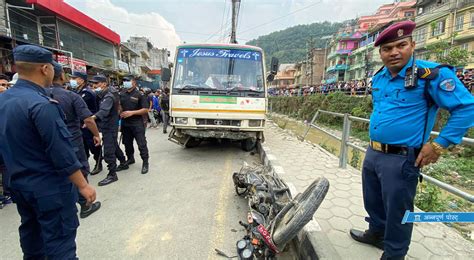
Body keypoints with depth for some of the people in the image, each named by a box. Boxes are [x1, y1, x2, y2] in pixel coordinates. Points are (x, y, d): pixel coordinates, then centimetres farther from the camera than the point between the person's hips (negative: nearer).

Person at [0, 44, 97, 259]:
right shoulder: (41, 104, -23)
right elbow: (61, 153, -23)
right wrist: (83, 186, -16)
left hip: (18, 185, 9)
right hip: (49, 188, -9)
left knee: (31, 237, 25)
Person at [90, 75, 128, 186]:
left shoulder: (109, 96, -19)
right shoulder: (103, 95, 12)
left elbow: (103, 111, -35)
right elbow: (102, 109, 6)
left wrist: (91, 118, -50)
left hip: (110, 127, -10)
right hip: (107, 126, 10)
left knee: (108, 151, -8)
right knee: (114, 146, 23)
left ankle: (112, 175, 0)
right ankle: (123, 163, 40)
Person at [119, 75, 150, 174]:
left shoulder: (140, 94, -7)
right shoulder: (122, 94, 8)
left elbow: (145, 110, -10)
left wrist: (132, 112, -17)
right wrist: (120, 113, 2)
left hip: (137, 124, -6)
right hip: (125, 124, 6)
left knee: (142, 144, -4)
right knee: (127, 143, 17)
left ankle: (145, 163, 5)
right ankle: (130, 159, 37)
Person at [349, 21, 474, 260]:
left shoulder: (431, 74, -13)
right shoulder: (378, 78, 8)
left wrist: (438, 145, -16)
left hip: (400, 159, -7)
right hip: (372, 153, 7)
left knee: (397, 211, 10)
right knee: (373, 202, 23)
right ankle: (376, 233, 48)